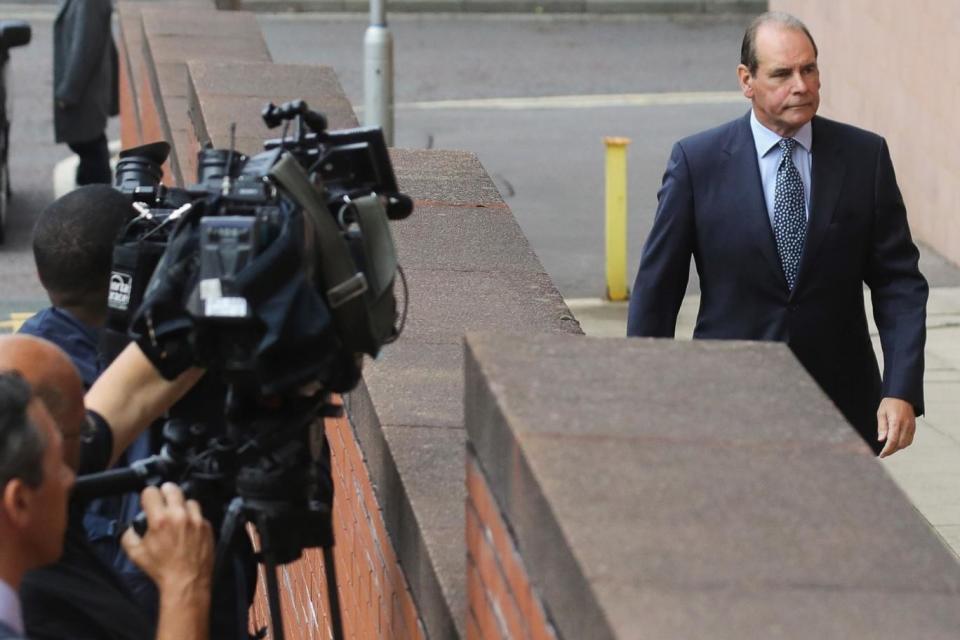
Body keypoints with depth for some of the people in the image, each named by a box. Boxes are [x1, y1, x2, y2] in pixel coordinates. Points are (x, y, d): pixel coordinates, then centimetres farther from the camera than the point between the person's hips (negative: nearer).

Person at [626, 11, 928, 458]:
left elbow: (898, 281, 2)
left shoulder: (865, 156, 2)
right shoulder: (696, 161, -2)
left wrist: (903, 389, -8)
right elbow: (656, 290, 2)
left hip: (843, 408, 2)